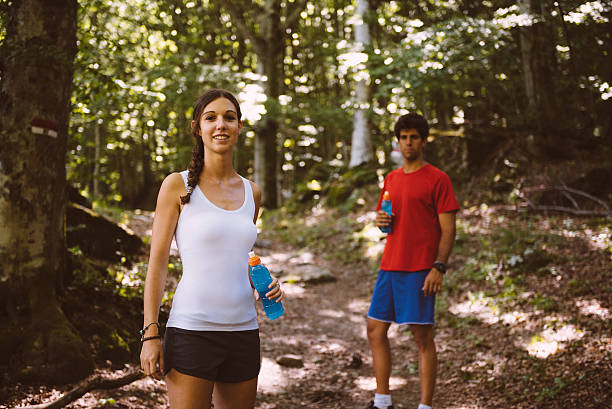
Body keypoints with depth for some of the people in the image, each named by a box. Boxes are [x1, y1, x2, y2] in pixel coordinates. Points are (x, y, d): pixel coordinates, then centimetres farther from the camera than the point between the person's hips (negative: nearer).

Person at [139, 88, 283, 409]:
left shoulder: (251, 192, 11)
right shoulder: (178, 185, -2)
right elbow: (157, 262, -4)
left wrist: (265, 284, 3)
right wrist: (150, 333, -9)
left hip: (243, 331, 5)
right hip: (191, 331, -5)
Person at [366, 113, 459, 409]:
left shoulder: (437, 179, -4)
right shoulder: (391, 179, 16)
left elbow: (448, 229, -8)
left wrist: (439, 267, -16)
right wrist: (381, 221, 2)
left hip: (420, 269, -7)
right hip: (390, 265, 7)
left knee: (422, 336, -3)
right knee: (375, 329, 8)